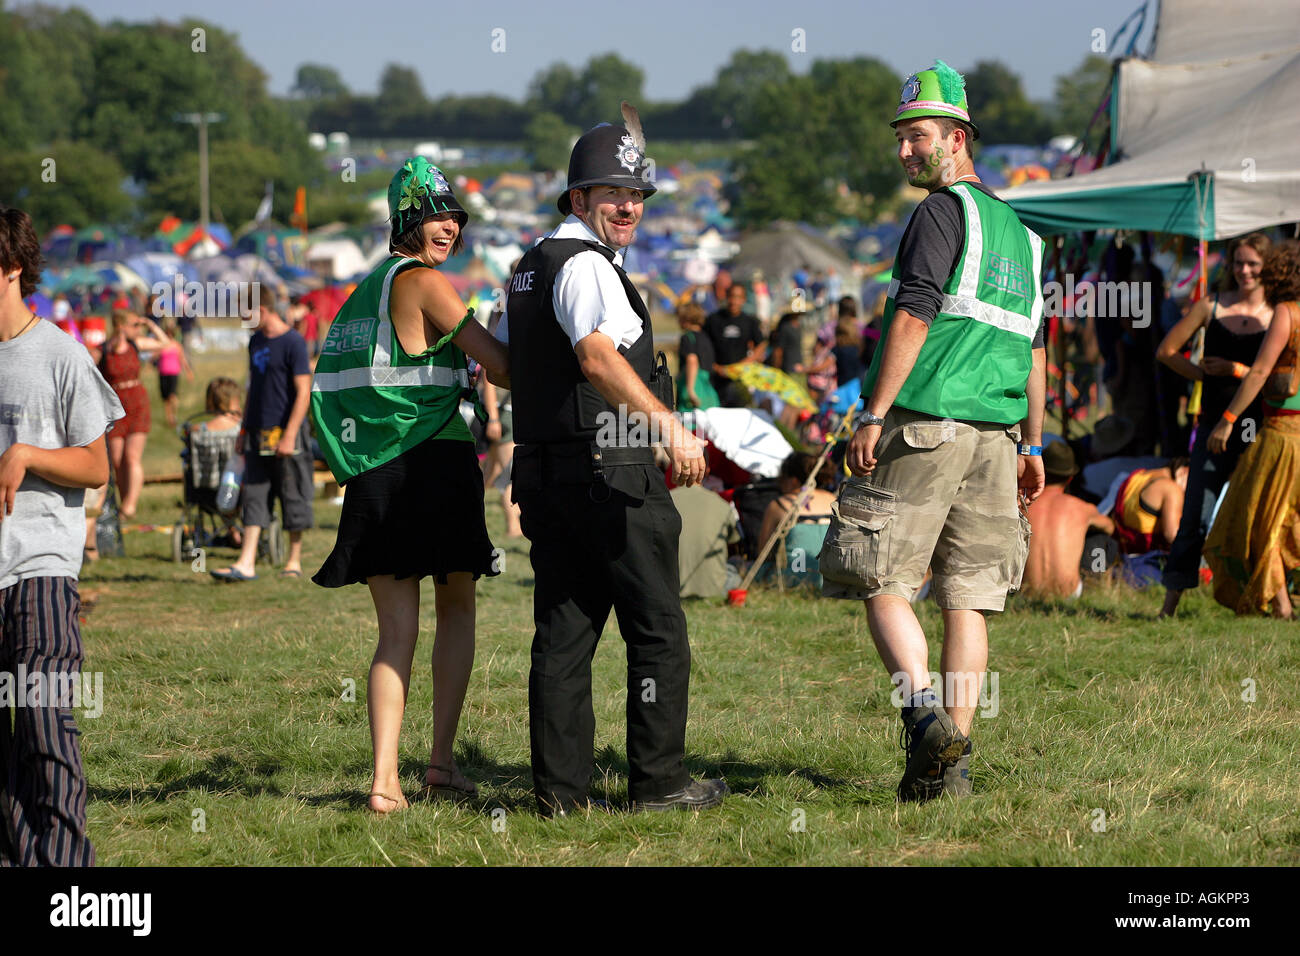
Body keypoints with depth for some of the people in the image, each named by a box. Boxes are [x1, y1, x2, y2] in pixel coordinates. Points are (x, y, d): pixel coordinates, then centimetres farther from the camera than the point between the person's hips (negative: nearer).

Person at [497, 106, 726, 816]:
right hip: (608, 471, -9)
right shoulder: (586, 265, -12)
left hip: (541, 472, 9)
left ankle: (559, 789, 6)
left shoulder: (529, 266, 18)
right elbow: (599, 358, -28)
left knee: (562, 631, 8)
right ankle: (658, 782, 1)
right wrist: (669, 426, -35)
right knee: (657, 631, 0)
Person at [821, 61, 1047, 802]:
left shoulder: (946, 211, -6)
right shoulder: (1019, 232, 19)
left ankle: (926, 713, -17)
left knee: (882, 583, 0)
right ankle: (954, 760, 4)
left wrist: (873, 416, -14)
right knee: (967, 601, 6)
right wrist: (1033, 445, 25)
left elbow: (914, 317, -14)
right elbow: (1033, 350, 22)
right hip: (995, 434, 7)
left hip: (924, 423, -7)